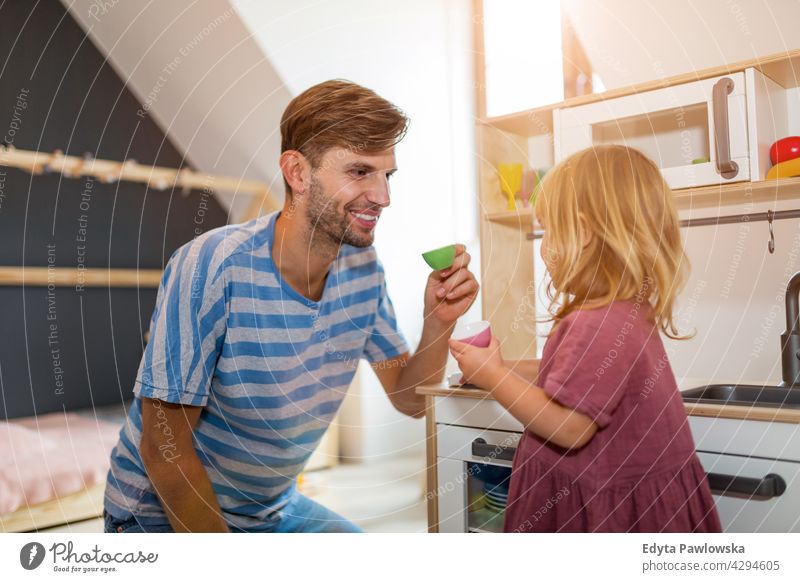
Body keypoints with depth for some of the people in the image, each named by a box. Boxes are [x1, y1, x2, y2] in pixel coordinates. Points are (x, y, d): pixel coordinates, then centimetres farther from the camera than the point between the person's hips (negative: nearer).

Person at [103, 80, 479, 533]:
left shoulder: (363, 265, -8)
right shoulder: (211, 268, -27)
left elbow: (411, 400, -2)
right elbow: (164, 447, -21)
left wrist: (440, 323, -19)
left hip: (275, 509, 5)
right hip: (166, 515, -4)